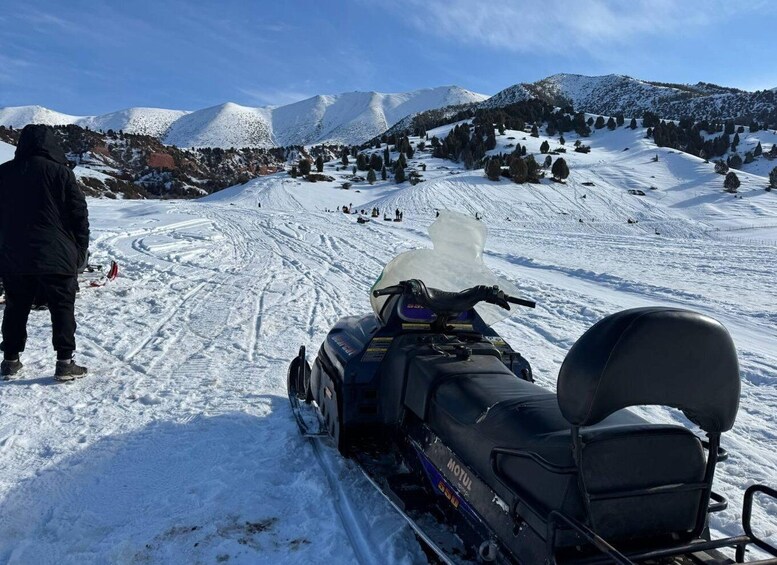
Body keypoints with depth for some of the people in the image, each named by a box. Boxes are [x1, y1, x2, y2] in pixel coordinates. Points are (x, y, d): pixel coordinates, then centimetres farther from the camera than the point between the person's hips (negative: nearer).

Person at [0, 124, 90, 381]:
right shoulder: (60, 172, -7)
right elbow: (79, 214, -6)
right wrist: (80, 250, 3)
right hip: (56, 256, -4)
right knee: (62, 307, 3)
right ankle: (65, 363, 1)